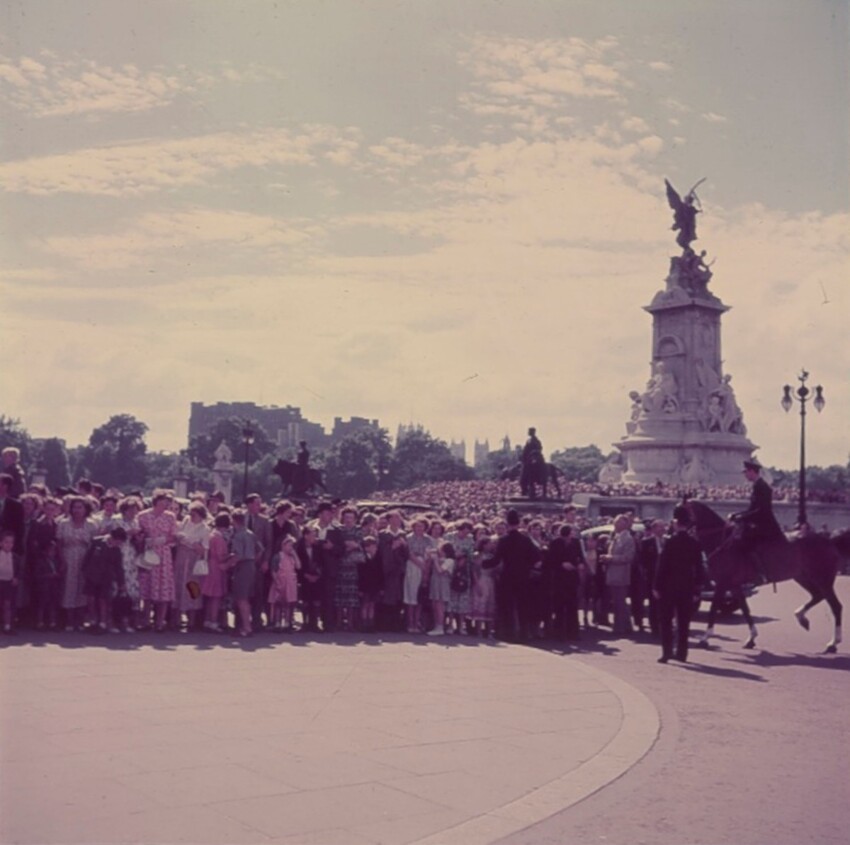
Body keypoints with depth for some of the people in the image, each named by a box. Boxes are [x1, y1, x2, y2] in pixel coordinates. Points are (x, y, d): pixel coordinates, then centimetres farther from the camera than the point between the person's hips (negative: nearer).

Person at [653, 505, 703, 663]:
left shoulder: (670, 542, -12)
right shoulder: (695, 544, 1)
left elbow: (662, 566, -12)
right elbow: (698, 567, 4)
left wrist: (657, 586, -7)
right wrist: (697, 586, 11)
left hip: (669, 586, -4)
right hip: (687, 587, 4)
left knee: (666, 620, 2)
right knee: (683, 622, 10)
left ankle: (667, 652, -5)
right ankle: (681, 652, 11)